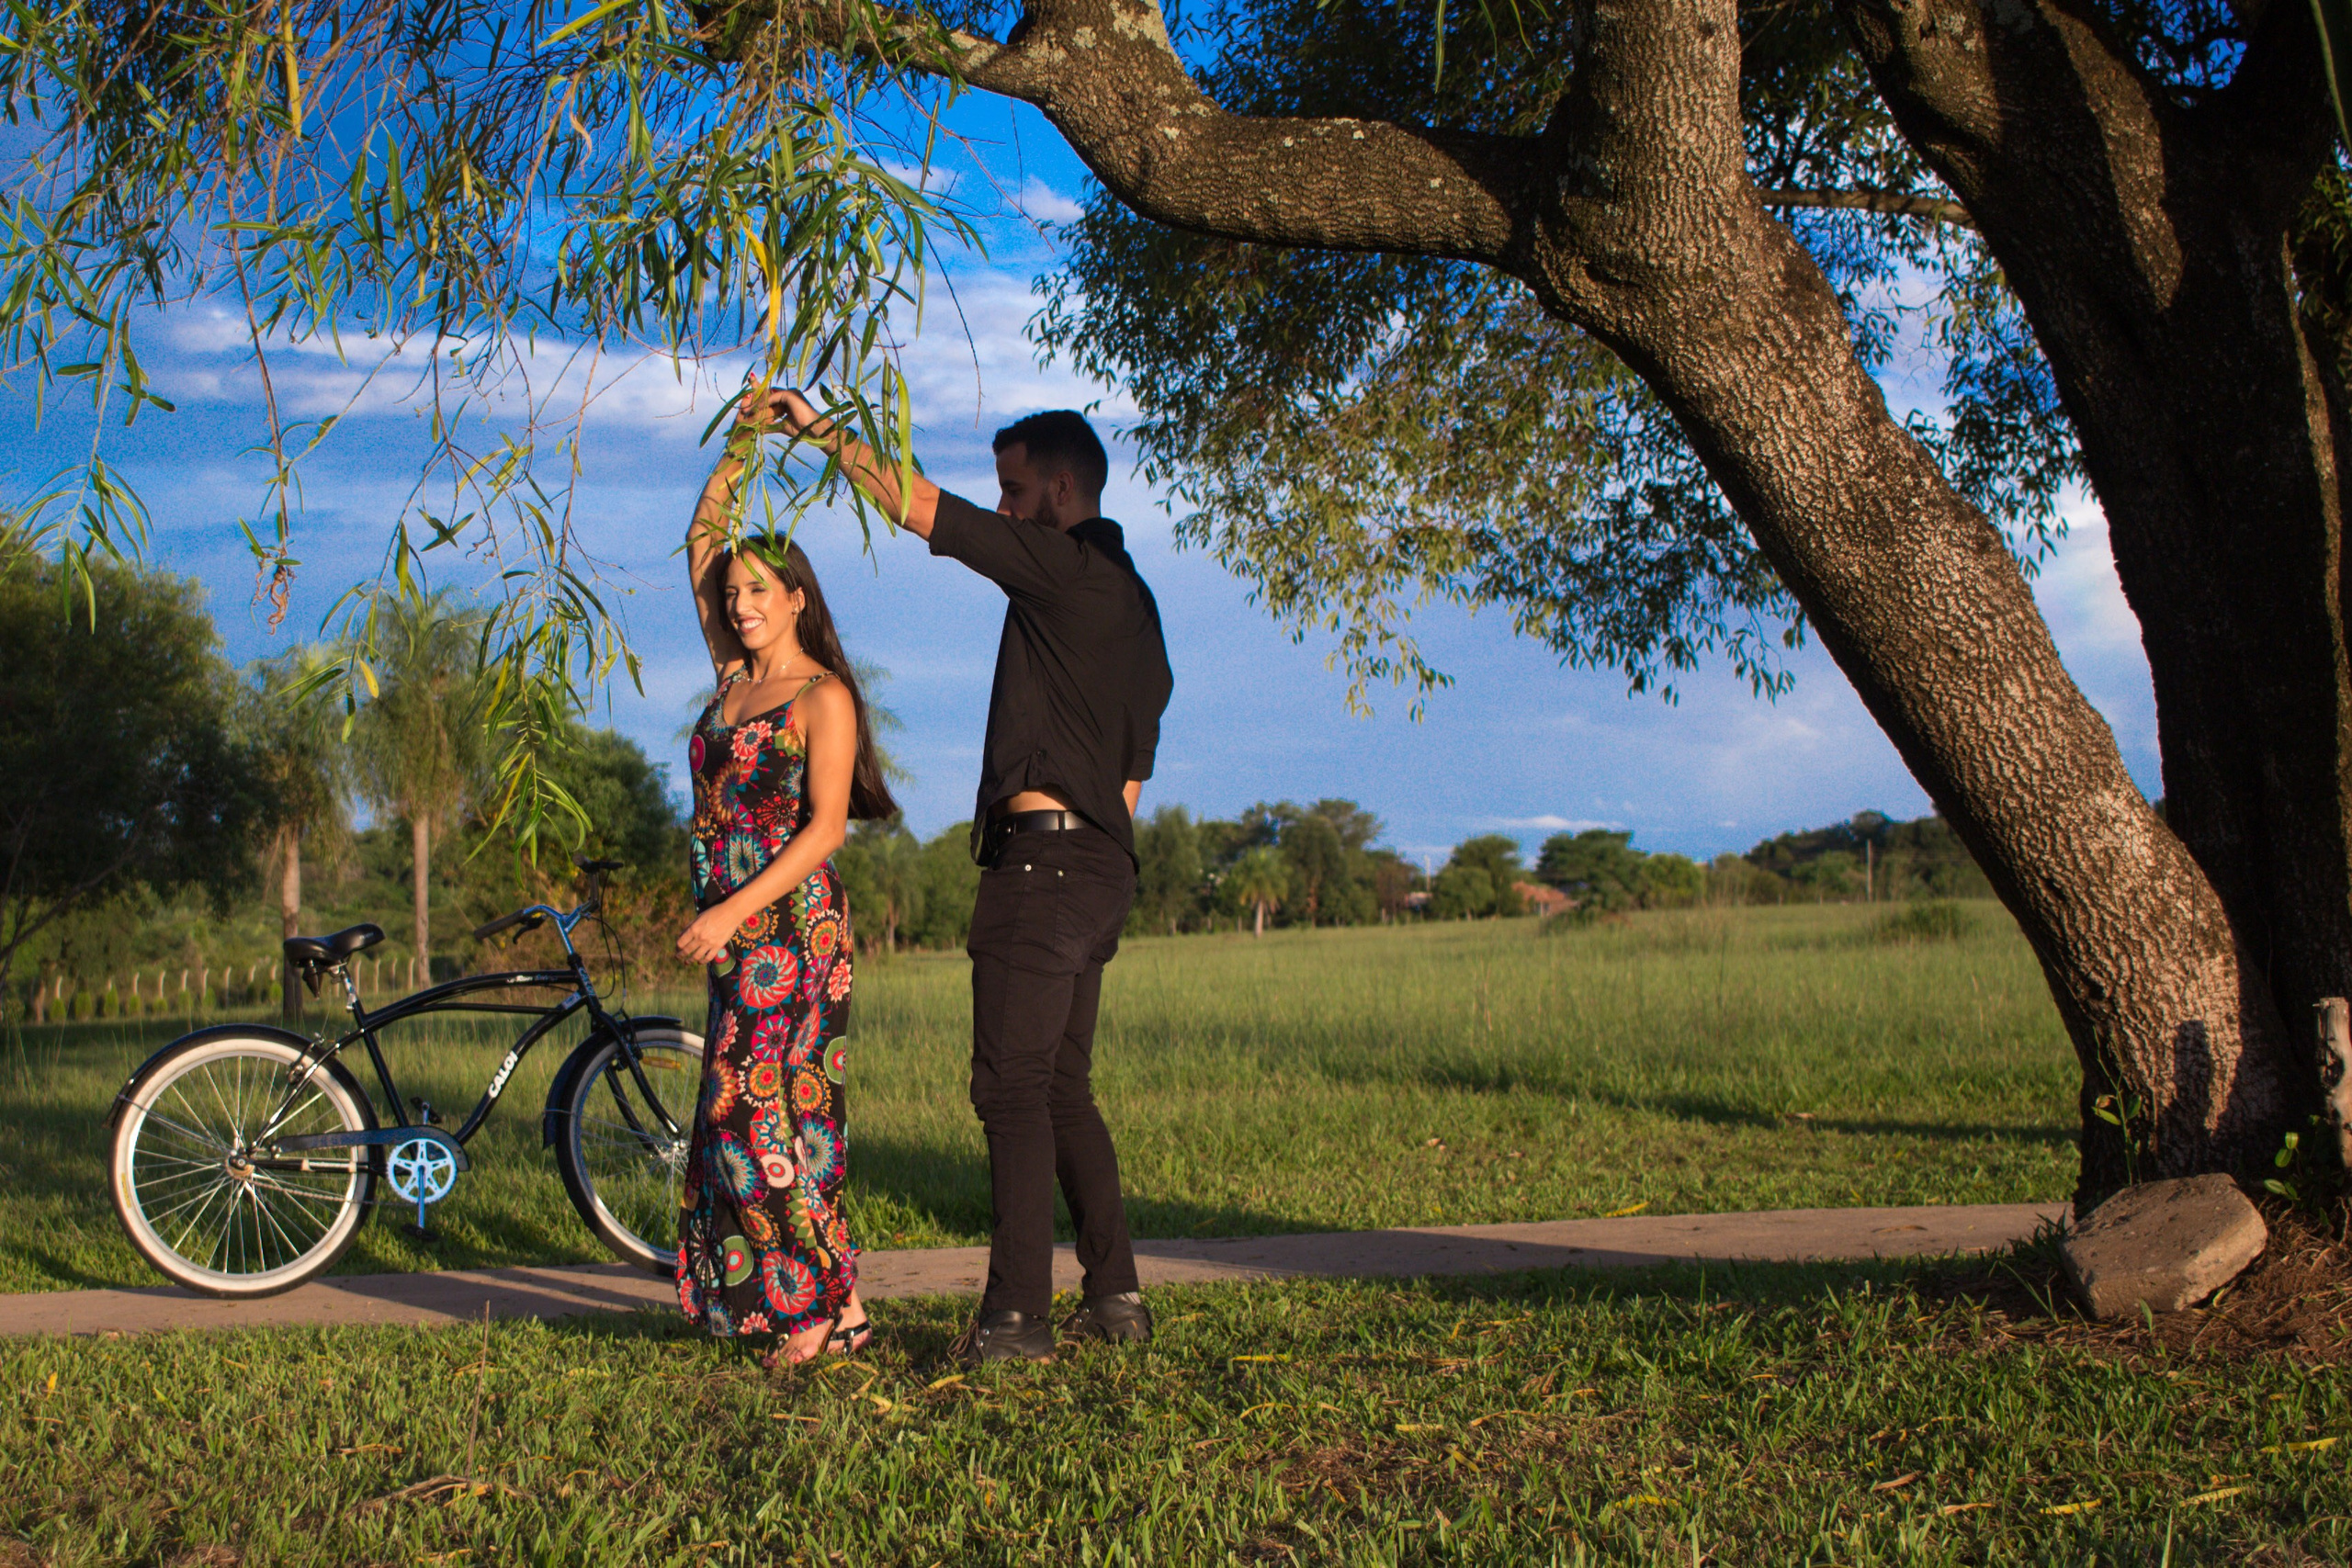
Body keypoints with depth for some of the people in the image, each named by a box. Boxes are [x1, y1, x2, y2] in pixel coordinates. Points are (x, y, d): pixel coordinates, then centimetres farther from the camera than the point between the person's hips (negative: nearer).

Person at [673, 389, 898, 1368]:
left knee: (760, 1109, -10)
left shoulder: (822, 695, -6)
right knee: (768, 1111, 6)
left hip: (792, 923, -7)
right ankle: (834, 1307, 11)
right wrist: (740, 442, 12)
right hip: (736, 928, 7)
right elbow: (700, 544, 18)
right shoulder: (734, 679, 14)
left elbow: (825, 827, -14)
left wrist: (733, 912, -20)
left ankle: (823, 1305, -3)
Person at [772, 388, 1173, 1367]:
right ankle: (1116, 1296, 15)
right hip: (1102, 863, 10)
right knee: (1063, 1089, 13)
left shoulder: (1067, 568, -8)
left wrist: (818, 430, 4)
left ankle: (1018, 1315, -8)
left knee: (1013, 1087, -8)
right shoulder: (1130, 595, 20)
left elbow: (916, 504, -6)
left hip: (1044, 855, -10)